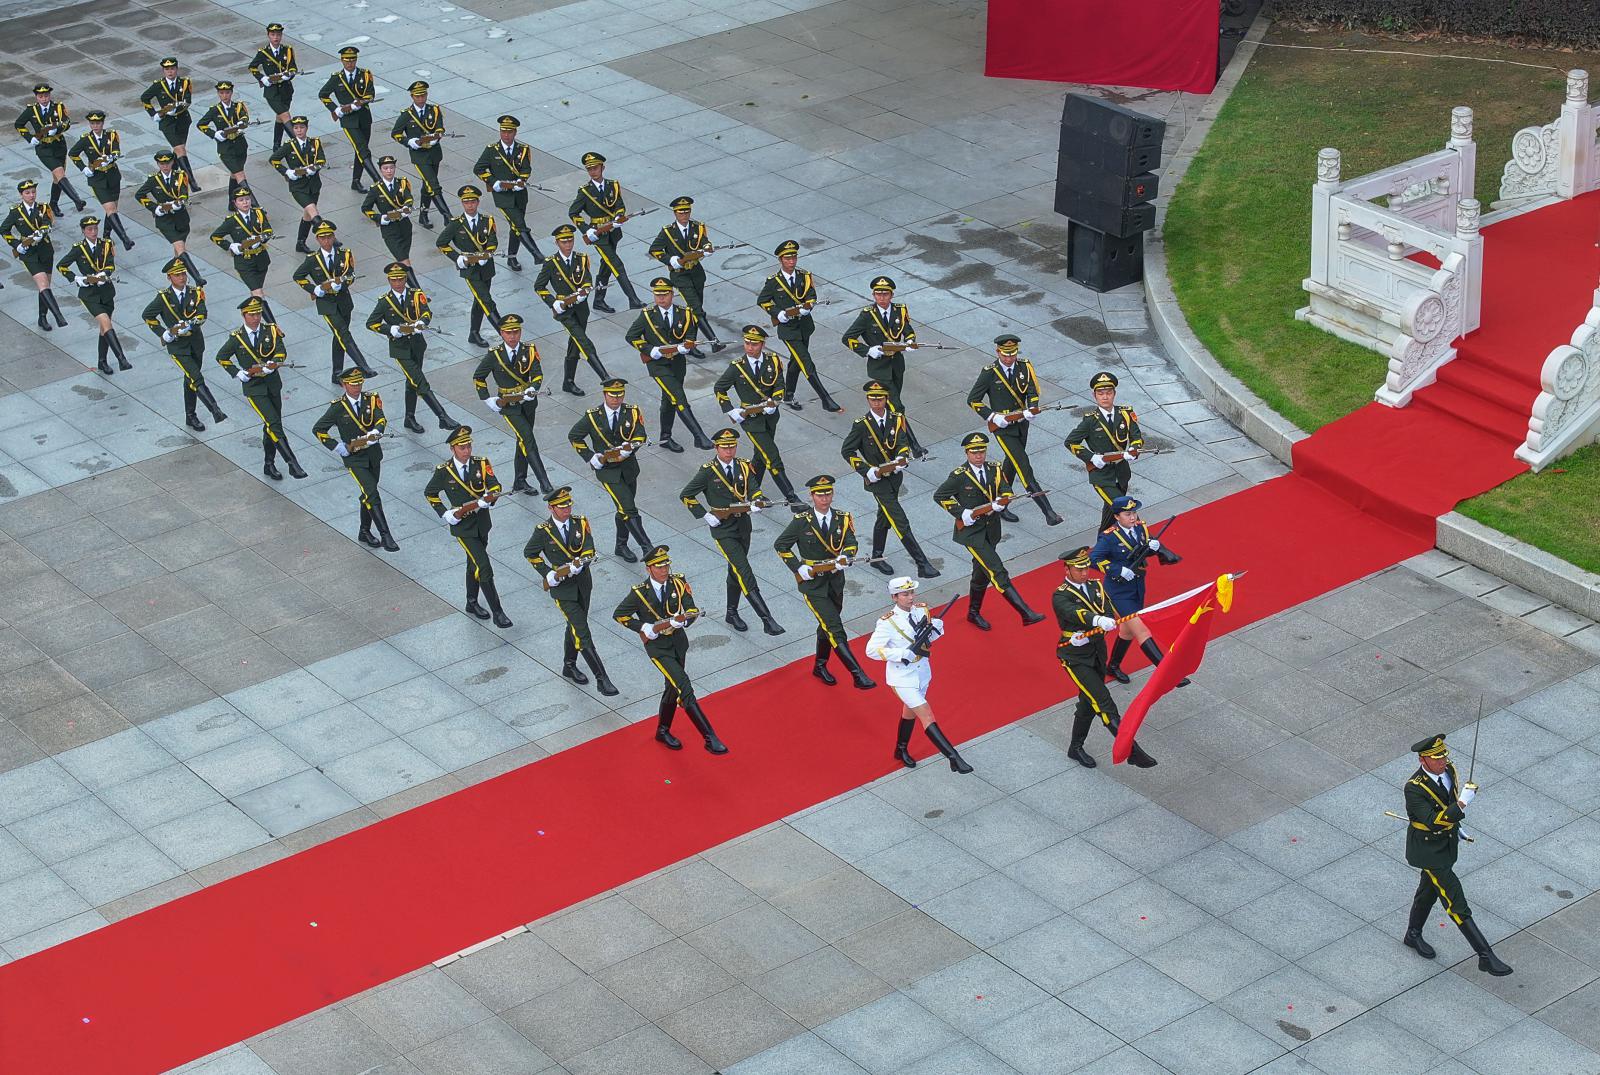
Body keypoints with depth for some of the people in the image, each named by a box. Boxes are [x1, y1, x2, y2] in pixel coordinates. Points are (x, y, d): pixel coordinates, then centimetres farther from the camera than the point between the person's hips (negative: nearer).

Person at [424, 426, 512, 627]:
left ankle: (472, 603, 41)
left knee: (474, 564, 21)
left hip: (482, 523, 4)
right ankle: (497, 612, -7)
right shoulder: (443, 471, -11)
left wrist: (483, 502, -31)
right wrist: (445, 513, -7)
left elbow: (495, 488, -13)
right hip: (463, 527, -4)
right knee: (484, 568, -11)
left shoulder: (481, 464, -6)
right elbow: (429, 493, 4)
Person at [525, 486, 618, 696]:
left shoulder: (580, 523, -5)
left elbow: (589, 552, -12)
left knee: (575, 626, 21)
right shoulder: (543, 531, -13)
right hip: (562, 589, -4)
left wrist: (572, 567, -27)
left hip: (583, 584, 4)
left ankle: (569, 667, 43)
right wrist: (548, 574, -8)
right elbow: (529, 553, 2)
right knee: (582, 634, -9)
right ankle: (602, 679, -11)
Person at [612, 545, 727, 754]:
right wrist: (644, 628, -13)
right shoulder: (639, 593, -14)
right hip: (658, 647, -5)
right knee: (685, 689, -17)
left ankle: (663, 732, 44)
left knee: (673, 688, 21)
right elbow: (618, 615, -2)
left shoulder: (678, 583, -6)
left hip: (678, 642, 5)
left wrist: (680, 620, -31)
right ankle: (710, 738, -20)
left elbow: (692, 611, -9)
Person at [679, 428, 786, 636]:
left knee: (736, 571, 19)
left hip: (743, 526, 5)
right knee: (745, 573, -14)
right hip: (722, 529, -5)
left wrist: (757, 502, -32)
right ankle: (767, 619, -21)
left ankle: (732, 613, 37)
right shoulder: (708, 471, -10)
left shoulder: (744, 467, 2)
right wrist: (705, 516, -11)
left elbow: (754, 489, -9)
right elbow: (685, 496, -3)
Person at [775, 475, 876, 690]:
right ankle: (858, 676, -19)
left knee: (827, 626, 21)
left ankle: (820, 667, 43)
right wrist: (798, 568, -12)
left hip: (835, 580, 5)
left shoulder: (842, 519, 0)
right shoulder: (802, 521, -9)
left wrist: (844, 557, -34)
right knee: (835, 629, -13)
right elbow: (780, 545, -2)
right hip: (812, 584, -5)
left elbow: (851, 543, -12)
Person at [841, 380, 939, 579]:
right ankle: (923, 564, -15)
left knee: (884, 517, 22)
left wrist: (901, 460, -33)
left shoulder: (897, 420, -2)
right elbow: (847, 451, -5)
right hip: (877, 480, -5)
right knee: (900, 523, -11)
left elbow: (904, 444, -11)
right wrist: (867, 471, -14)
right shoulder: (861, 425, -11)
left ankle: (877, 557, 41)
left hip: (895, 475, 5)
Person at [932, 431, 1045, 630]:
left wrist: (998, 505, -21)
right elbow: (939, 496, -5)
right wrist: (961, 513, -14)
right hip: (971, 531, -6)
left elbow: (1006, 493, 2)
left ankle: (974, 613, 39)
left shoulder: (995, 470, 3)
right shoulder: (959, 476, -12)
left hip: (991, 530, 6)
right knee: (997, 572, -15)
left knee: (982, 573, 19)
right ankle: (1025, 613, -24)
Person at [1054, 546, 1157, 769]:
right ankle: (1132, 751, -17)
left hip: (1097, 653, 7)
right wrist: (1098, 621, -56)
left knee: (1089, 702, 19)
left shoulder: (1096, 587, 4)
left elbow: (1110, 616, -8)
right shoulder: (1060, 597, -15)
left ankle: (1075, 748, 38)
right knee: (1104, 703, -14)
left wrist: (1086, 634, -24)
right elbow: (1076, 613, -36)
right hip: (1075, 658, -7)